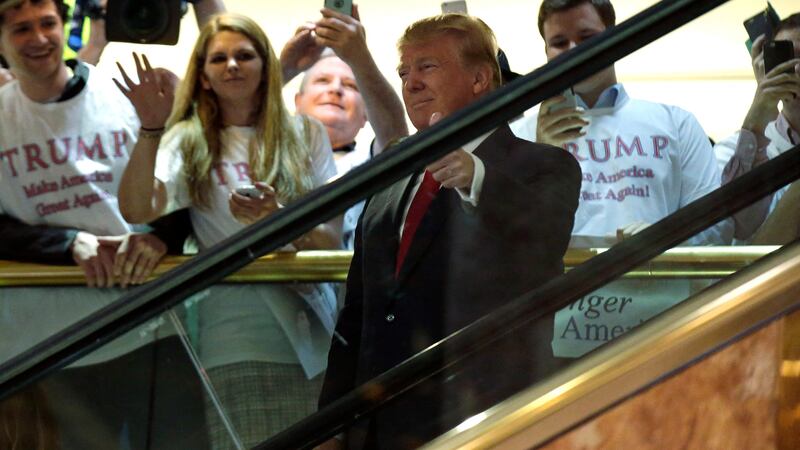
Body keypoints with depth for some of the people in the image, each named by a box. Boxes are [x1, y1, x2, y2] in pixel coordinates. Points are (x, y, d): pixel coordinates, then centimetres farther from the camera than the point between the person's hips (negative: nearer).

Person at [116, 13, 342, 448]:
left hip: (316, 335, 2)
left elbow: (331, 240, 4)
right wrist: (152, 130, -23)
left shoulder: (306, 134, 11)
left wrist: (279, 218, -16)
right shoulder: (190, 141, 6)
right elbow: (137, 211, -11)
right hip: (240, 348, -2)